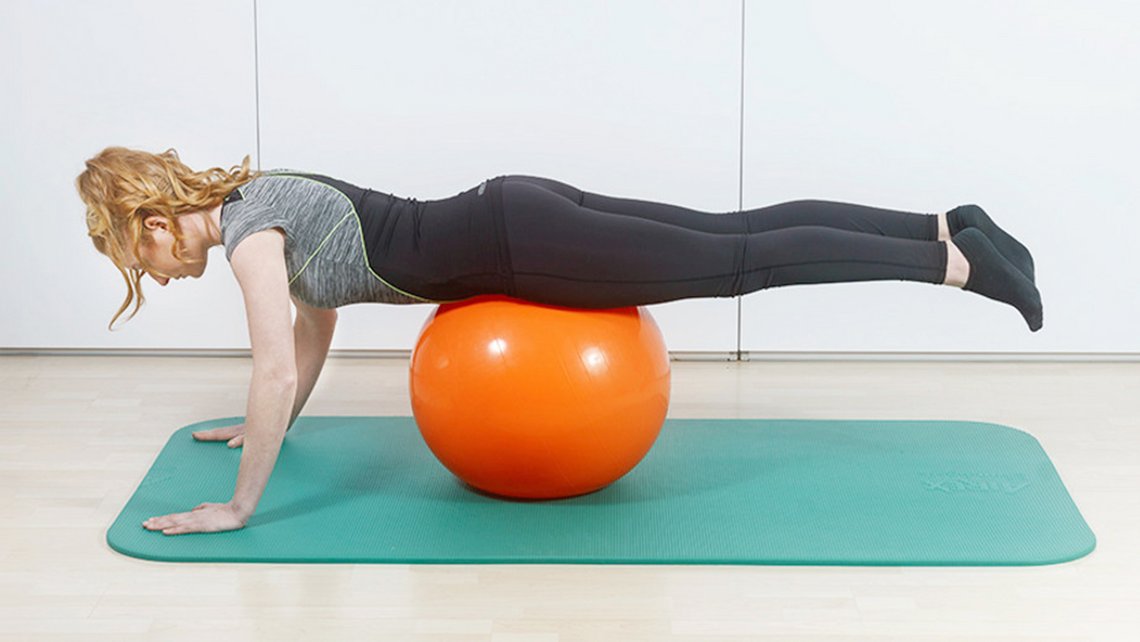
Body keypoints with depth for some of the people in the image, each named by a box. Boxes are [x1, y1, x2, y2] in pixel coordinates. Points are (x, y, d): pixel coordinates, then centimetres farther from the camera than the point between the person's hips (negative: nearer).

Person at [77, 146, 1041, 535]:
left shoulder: (247, 232, -12)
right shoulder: (259, 194, 15)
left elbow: (273, 371, -20)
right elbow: (318, 319, 29)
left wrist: (237, 507, -12)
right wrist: (275, 426, 36)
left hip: (520, 245, -8)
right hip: (518, 216, 8)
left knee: (743, 265, -8)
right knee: (741, 238, 8)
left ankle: (958, 262, -7)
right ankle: (946, 229, 10)